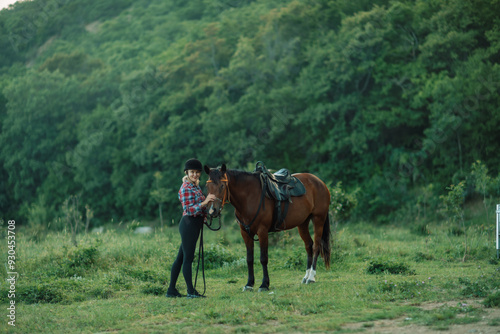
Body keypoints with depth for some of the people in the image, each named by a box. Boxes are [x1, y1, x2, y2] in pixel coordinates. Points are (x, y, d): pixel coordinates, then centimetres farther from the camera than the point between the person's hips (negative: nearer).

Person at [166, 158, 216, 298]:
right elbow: (188, 209, -20)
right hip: (189, 223, -10)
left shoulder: (196, 186, 16)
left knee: (181, 258, 10)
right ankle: (191, 291, -6)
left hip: (195, 224, 10)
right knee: (188, 258, -7)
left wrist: (209, 200, 12)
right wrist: (205, 202, -30)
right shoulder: (186, 188, -12)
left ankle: (171, 290, 14)